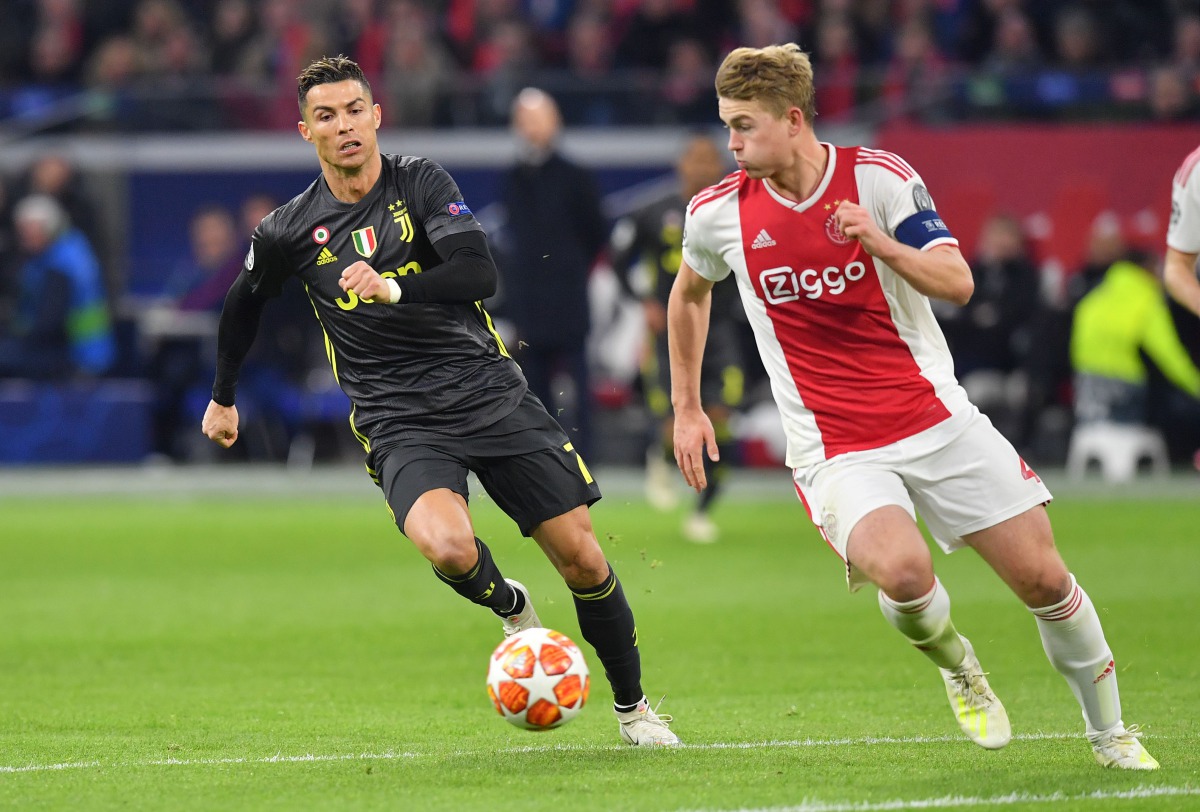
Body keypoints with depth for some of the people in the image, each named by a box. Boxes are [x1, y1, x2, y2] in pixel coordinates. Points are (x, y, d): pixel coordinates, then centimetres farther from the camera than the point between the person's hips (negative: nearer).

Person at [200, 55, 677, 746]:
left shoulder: (422, 183, -3)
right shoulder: (289, 233, 1)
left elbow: (481, 275, -16)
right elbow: (243, 306, 21)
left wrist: (394, 287, -32)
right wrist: (223, 398, 32)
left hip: (490, 392, 1)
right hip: (401, 423, -1)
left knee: (582, 556, -2)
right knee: (447, 547, -30)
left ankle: (633, 706, 20)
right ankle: (509, 606, 6)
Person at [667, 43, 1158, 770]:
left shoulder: (878, 177, -8)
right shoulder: (720, 213, -2)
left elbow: (957, 281, -13)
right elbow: (690, 293, 19)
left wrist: (885, 245, -31)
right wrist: (687, 408, 21)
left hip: (936, 420, 1)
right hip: (835, 450, 0)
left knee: (1044, 578, -1)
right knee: (902, 571, -29)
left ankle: (1109, 731, 22)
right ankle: (957, 666, 4)